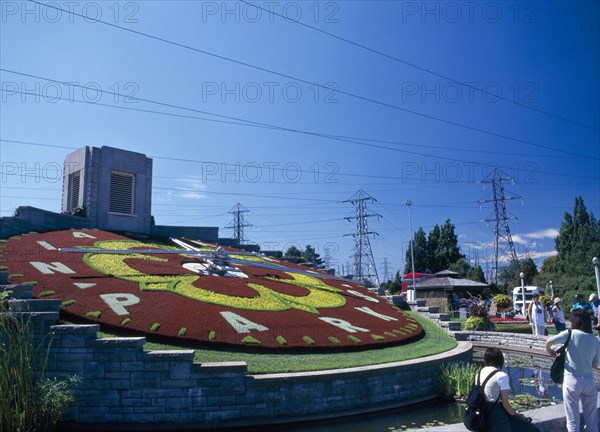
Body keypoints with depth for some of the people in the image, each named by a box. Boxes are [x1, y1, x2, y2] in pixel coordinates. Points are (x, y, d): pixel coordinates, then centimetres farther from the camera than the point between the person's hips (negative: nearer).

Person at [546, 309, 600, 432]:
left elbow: (549, 341, -17)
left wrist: (550, 351, 4)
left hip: (572, 380, -4)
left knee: (573, 419, 6)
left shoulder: (571, 334, -7)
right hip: (589, 381, 4)